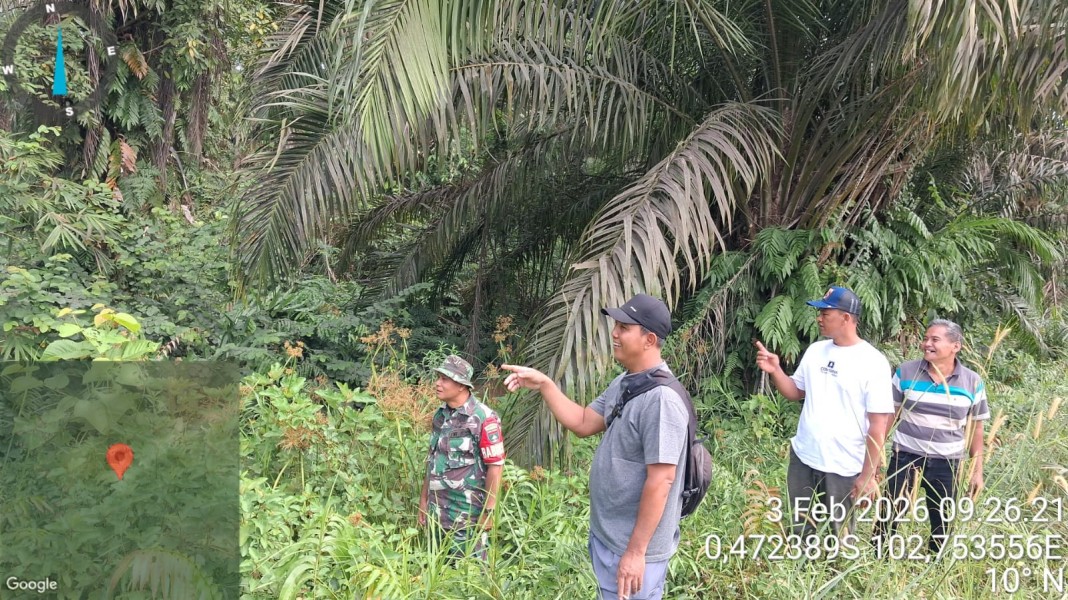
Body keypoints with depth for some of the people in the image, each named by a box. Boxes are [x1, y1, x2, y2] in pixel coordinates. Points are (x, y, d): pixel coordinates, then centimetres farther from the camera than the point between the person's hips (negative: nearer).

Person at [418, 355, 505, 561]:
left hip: (468, 513, -7)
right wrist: (424, 498, 14)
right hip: (438, 512, 7)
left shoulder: (483, 418, -15)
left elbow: (495, 466, -15)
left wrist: (488, 511, -15)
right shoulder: (440, 415, 8)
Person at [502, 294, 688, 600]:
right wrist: (543, 384, 3)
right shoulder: (622, 383, 6)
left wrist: (636, 552, -24)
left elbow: (661, 479, -26)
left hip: (631, 548, -9)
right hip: (605, 537, 9)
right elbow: (583, 423, 13)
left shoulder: (661, 398, -24)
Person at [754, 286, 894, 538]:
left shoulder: (873, 362, -13)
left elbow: (878, 424, -13)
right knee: (801, 532, 16)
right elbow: (795, 393, 14)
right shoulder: (815, 350, 5)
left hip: (843, 468, -5)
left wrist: (868, 475, -14)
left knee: (839, 537, 11)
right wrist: (775, 371, -6)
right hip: (802, 459, 5)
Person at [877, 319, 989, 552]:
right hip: (905, 457, -1)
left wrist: (977, 470, 6)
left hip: (946, 464, 1)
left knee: (942, 525, 13)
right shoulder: (906, 372, -6)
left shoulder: (972, 382, -4)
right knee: (888, 517, 3)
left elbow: (975, 429, 5)